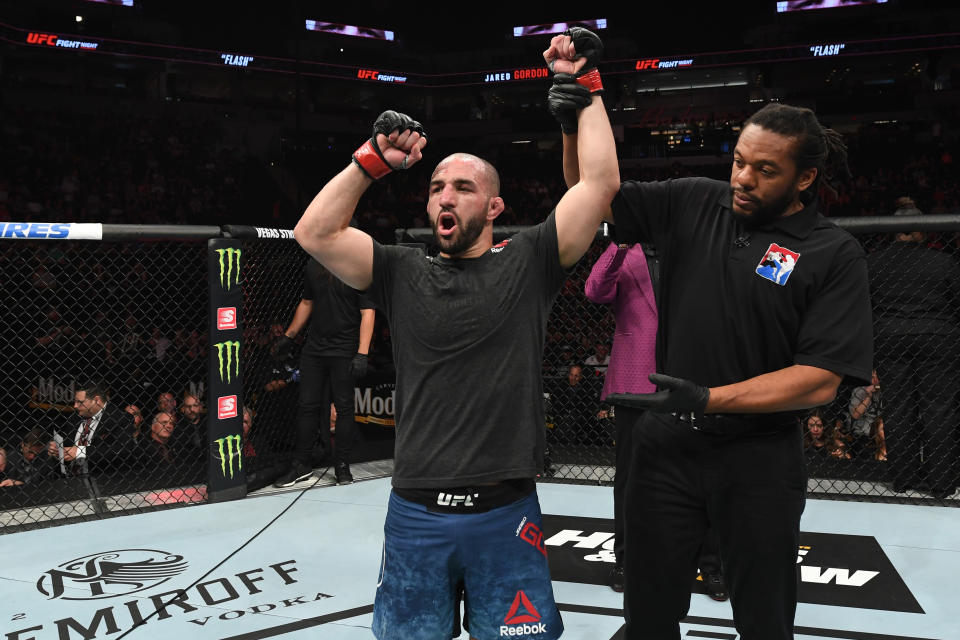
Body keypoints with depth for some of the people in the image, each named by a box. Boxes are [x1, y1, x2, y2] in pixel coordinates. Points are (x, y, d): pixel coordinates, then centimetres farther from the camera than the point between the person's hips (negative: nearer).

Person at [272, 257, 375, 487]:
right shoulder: (313, 266, 9)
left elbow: (367, 313, -11)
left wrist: (362, 354, -17)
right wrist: (289, 336, 23)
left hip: (344, 352, -5)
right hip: (314, 348, 5)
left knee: (344, 408, 3)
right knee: (306, 405, 7)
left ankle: (342, 465, 16)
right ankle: (301, 465, 18)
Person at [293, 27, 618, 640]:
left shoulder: (527, 263, 3)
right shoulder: (403, 274, 7)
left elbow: (601, 183, -4)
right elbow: (315, 233, -2)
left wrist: (584, 87, -1)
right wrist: (371, 160, -3)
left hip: (506, 514, -1)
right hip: (416, 515, 2)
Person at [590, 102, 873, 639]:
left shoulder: (834, 254, -9)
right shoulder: (693, 203, 1)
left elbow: (820, 381, -16)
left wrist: (707, 399, -22)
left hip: (759, 458, -2)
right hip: (667, 443, 3)